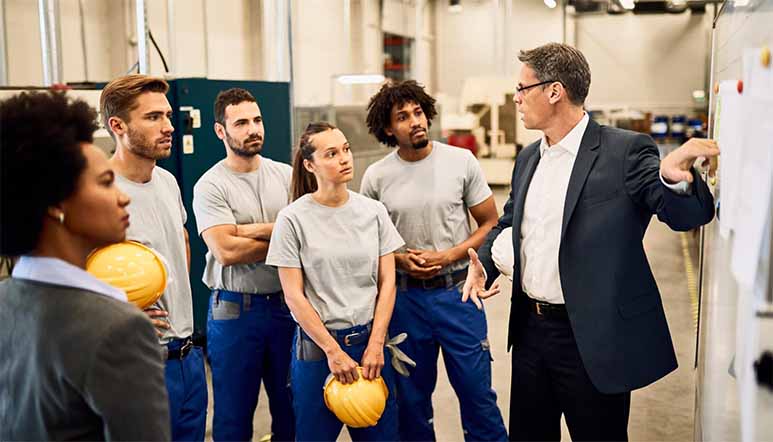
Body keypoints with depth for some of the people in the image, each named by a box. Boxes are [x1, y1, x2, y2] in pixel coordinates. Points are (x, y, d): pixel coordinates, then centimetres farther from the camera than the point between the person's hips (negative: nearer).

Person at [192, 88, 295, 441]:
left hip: (286, 304, 4)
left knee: (291, 406, 16)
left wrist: (258, 230, -17)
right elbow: (226, 251, -19)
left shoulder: (286, 175, 4)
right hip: (234, 311, -3)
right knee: (234, 413, 11)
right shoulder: (210, 186, -9)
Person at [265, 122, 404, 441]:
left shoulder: (373, 211, 2)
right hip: (317, 346, -3)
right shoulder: (292, 219, -8)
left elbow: (387, 282, 3)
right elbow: (294, 296, -8)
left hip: (370, 340, 3)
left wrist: (375, 345, -5)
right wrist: (333, 351, -10)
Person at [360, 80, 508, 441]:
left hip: (456, 291, -1)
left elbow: (490, 224, 1)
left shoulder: (461, 161, -4)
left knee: (476, 391, 4)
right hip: (405, 296, 1)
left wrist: (447, 256, -12)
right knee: (412, 396, 14)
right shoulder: (376, 176, -1)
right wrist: (401, 259, -11)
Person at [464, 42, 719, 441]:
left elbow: (687, 215, -18)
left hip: (592, 337, -6)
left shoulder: (625, 151, -12)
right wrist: (483, 263, 2)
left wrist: (674, 176, -41)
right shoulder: (528, 158, 9)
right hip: (529, 328, 7)